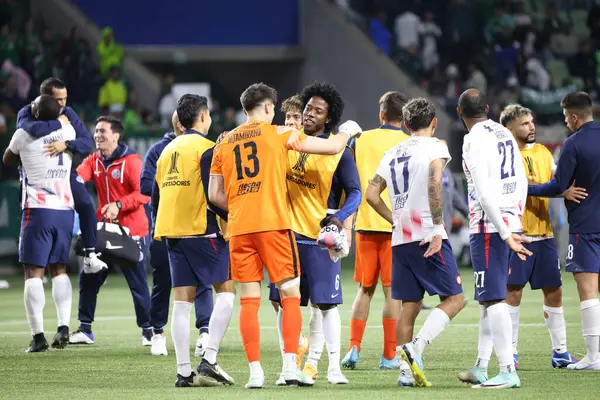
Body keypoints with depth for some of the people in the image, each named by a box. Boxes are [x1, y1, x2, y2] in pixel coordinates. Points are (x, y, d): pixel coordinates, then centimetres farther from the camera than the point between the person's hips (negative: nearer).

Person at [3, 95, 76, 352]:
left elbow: (7, 160, 14)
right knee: (59, 269, 15)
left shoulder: (25, 134, -6)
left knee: (33, 272, -2)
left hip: (38, 209, -4)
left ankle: (38, 336, -9)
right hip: (65, 209, 4)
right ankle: (63, 327, 3)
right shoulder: (67, 131, 4)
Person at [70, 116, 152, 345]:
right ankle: (85, 329, 14)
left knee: (137, 283, -1)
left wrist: (119, 205, -28)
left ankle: (147, 331, 11)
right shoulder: (94, 161, 7)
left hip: (131, 232, -6)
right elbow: (76, 177, -8)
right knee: (88, 279, 5)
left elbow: (144, 193, -18)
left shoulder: (131, 161, -12)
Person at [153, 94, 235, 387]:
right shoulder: (206, 148, -7)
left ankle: (184, 372, 2)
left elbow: (156, 197, 17)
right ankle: (209, 360, -11)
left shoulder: (168, 150, 16)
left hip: (172, 232, 7)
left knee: (182, 300, 5)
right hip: (201, 231, -7)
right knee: (226, 290, 0)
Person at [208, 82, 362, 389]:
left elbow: (215, 195, 10)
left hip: (239, 228, 4)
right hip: (273, 225, -4)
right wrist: (347, 132, 25)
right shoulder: (279, 134, 2)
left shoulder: (225, 143, 13)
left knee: (249, 300, 5)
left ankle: (255, 372, 0)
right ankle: (290, 367, -5)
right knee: (291, 294, 4)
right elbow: (333, 147, 4)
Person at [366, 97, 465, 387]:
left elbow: (371, 194, 14)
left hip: (400, 241, 6)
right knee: (453, 299, -1)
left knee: (410, 306, 10)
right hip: (427, 237, -6)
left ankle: (405, 371, 5)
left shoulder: (392, 154, 16)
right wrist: (437, 228, -20)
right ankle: (416, 347, -20)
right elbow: (434, 181, -21)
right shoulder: (435, 147, -3)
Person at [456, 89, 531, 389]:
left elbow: (484, 192, -19)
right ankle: (480, 368, 20)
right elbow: (521, 182, 17)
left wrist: (506, 234, -18)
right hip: (510, 222, 9)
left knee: (493, 298, -8)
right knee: (488, 298, 15)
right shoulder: (505, 134, 13)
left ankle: (508, 372, -12)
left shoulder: (474, 140, -13)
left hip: (488, 226, -9)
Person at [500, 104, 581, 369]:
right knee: (513, 292, -3)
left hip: (544, 234, 6)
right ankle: (510, 353, 4)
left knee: (554, 292, 7)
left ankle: (560, 352, 15)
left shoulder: (543, 152, 14)